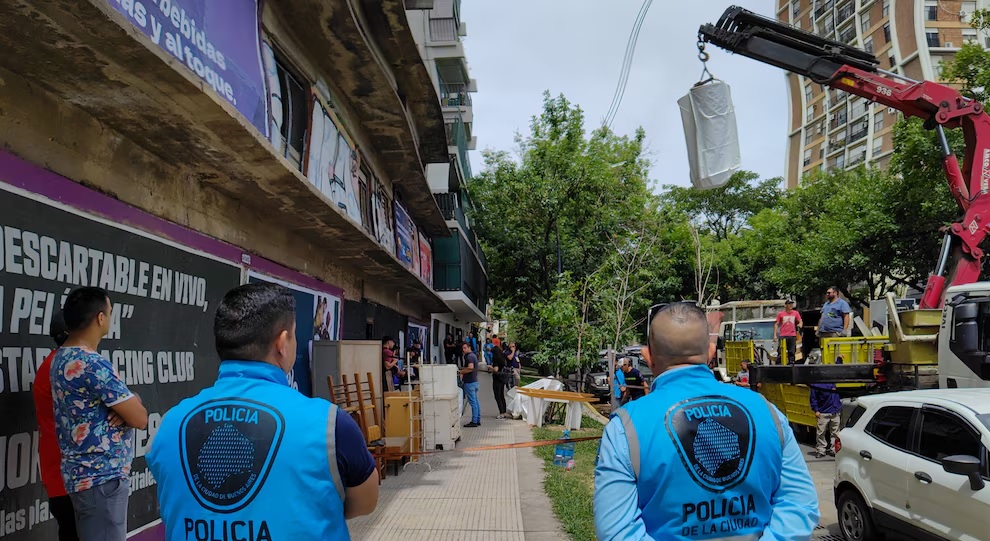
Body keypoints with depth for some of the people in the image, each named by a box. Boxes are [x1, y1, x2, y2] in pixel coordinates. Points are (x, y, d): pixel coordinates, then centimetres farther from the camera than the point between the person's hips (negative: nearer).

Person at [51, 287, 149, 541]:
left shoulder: (62, 358, 10)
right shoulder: (94, 364, -22)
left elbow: (126, 402, 15)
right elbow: (140, 419, -18)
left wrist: (126, 405, -6)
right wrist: (130, 407, 2)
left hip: (83, 474, 10)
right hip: (102, 477, -10)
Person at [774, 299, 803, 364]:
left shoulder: (796, 313, 8)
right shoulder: (781, 314, 3)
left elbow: (800, 321, 11)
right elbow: (776, 324, 4)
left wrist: (800, 324, -15)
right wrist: (775, 335, -3)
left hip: (792, 335, 2)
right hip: (783, 336, -2)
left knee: (792, 352, 5)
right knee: (781, 352, -6)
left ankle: (791, 363, 12)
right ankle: (778, 364, -3)